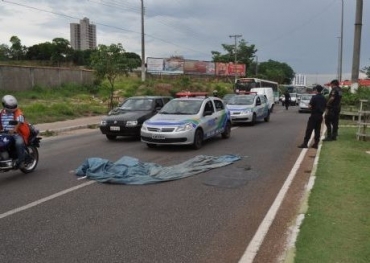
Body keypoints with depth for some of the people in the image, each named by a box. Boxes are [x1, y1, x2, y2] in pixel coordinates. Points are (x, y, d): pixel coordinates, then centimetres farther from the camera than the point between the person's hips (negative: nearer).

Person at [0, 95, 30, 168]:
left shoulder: (18, 113, -7)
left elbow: (19, 122, -23)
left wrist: (14, 130, -40)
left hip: (17, 133, -5)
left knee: (19, 142, -33)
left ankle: (21, 161, -21)